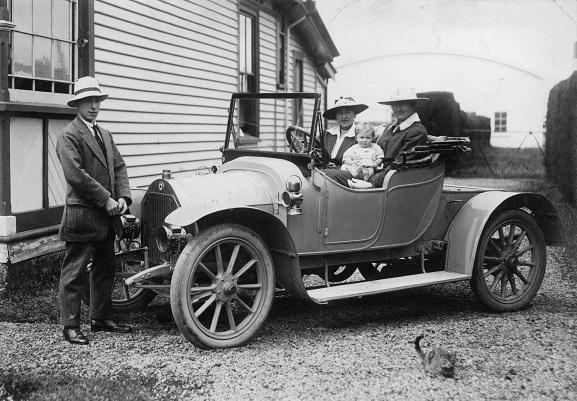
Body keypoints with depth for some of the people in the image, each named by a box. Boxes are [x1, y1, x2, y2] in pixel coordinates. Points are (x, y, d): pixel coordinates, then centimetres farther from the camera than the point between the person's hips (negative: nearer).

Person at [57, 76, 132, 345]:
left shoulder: (104, 135, 17)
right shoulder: (69, 136, -11)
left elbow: (119, 167, 13)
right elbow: (75, 174, -21)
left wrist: (123, 197, -3)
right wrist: (106, 199, -18)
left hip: (106, 216, 9)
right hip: (82, 215, -9)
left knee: (105, 269, 16)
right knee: (75, 272, -1)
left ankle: (100, 319, 28)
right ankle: (70, 326, 5)